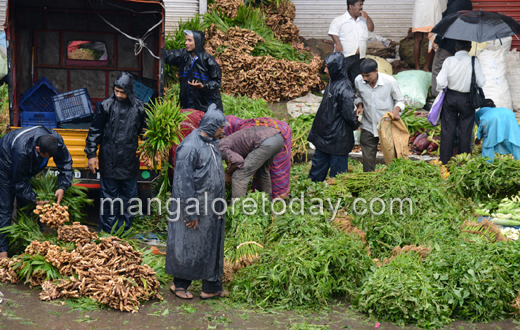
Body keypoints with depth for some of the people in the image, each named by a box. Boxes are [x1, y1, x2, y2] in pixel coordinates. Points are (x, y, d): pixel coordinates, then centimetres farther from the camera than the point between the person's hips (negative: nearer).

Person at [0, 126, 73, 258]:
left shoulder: (57, 141, -29)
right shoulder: (22, 151, -44)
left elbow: (66, 163, -16)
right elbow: (19, 182, -30)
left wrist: (63, 187, -28)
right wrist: (34, 199, -30)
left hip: (28, 168, 6)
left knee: (26, 205, 6)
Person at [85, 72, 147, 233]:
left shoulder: (138, 107, 1)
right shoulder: (106, 106, -4)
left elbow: (145, 131, 15)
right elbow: (95, 131, 2)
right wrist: (91, 154, -1)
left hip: (130, 161, 2)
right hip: (109, 162, -2)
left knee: (128, 197, 11)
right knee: (109, 198, 5)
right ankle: (106, 233, 15)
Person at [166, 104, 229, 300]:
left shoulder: (211, 143, 9)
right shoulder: (190, 147, -20)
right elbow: (184, 182, -20)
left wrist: (221, 206, 18)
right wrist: (191, 212, -19)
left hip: (212, 207, 9)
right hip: (196, 207, -9)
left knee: (212, 245, 13)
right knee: (189, 246, 3)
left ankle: (212, 288, 22)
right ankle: (180, 284, 20)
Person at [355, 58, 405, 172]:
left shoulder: (390, 81, -16)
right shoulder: (358, 81, -9)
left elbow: (400, 100, -2)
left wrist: (396, 109, -24)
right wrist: (360, 105, -8)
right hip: (368, 126, 2)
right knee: (368, 159, 5)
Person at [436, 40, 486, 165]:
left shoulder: (448, 61, -9)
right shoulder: (474, 61, -12)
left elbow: (441, 83, -11)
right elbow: (481, 83, -10)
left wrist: (439, 89, 10)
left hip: (450, 98, 1)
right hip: (467, 100, -1)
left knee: (447, 130, 10)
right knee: (465, 131, 10)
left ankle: (445, 160, 15)